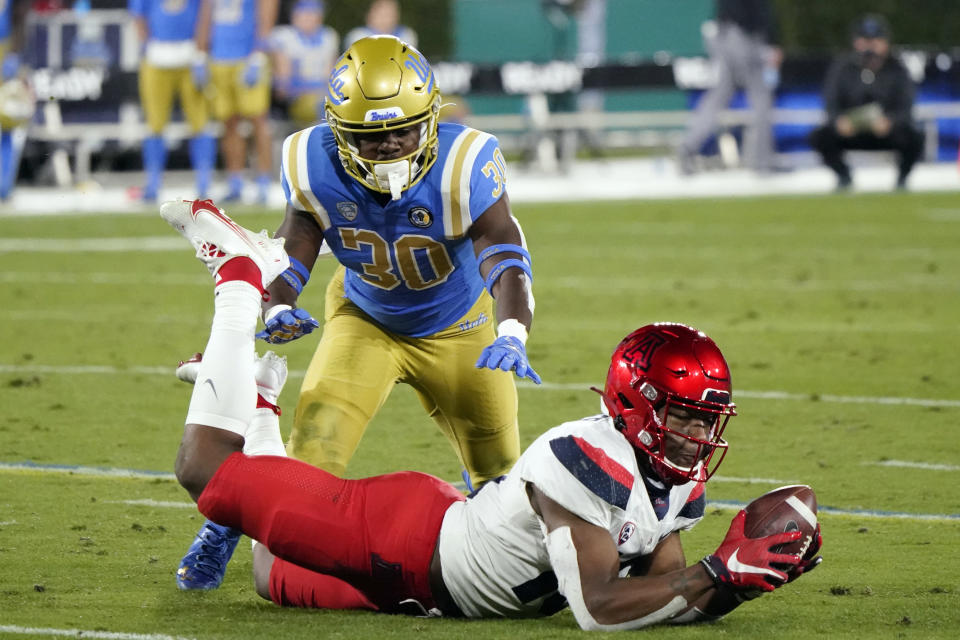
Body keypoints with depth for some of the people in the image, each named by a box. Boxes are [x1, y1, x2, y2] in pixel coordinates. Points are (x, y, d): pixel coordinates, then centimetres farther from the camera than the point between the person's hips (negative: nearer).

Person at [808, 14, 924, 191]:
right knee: (819, 138, -25)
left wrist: (889, 122, -38)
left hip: (887, 131, -1)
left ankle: (902, 178, 2)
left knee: (914, 139, -32)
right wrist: (839, 121, -31)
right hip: (851, 130, 1)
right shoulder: (842, 67, -5)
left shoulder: (897, 70, -8)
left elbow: (905, 109, -15)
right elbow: (831, 103, -8)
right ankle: (843, 176, 6)